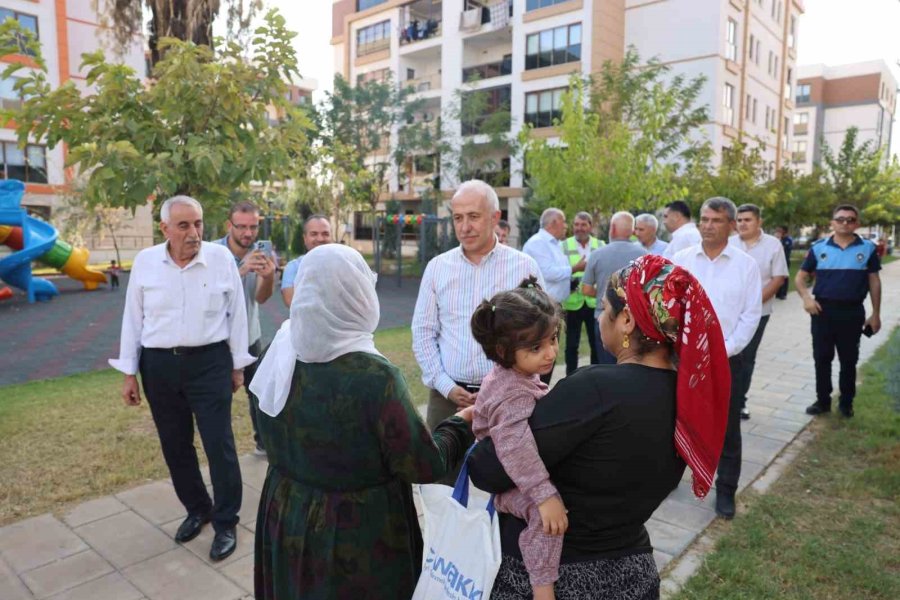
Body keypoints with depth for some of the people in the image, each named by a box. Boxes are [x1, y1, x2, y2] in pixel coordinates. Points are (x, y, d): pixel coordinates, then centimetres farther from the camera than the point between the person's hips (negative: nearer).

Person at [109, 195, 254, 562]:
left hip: (209, 363, -2)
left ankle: (226, 522, 18)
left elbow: (237, 314, 0)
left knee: (219, 445, 1)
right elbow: (133, 319, 5)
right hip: (159, 365, 3)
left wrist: (238, 365, 2)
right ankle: (197, 509, 35)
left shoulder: (221, 258, -6)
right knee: (174, 445, 14)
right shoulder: (144, 262, -1)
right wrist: (129, 373, 5)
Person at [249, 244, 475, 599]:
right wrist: (461, 425, -3)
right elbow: (426, 466, -19)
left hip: (287, 520, 5)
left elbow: (276, 445, 6)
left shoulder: (279, 357, -9)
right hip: (360, 535, -5)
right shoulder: (374, 376, -27)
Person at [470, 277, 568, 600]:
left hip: (518, 473, 10)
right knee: (545, 517, -32)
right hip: (509, 481, -10)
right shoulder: (514, 395, -32)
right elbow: (514, 447, -44)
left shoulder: (518, 373, 0)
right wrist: (546, 496, -43)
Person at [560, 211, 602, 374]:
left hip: (595, 302, 1)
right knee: (571, 344, 6)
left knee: (597, 344, 10)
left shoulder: (601, 245, 7)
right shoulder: (564, 246, 2)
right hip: (573, 302, -1)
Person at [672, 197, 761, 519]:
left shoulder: (746, 264, -2)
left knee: (727, 429, 8)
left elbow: (751, 314, -3)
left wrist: (724, 351, -10)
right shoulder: (681, 260, 1)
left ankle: (726, 491, 24)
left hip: (726, 358, -1)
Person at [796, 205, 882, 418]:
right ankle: (823, 401, 21)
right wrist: (806, 297, -12)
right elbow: (800, 277, 5)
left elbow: (874, 282, 5)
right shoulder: (819, 248, 1)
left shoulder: (867, 248, 1)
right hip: (823, 310, 0)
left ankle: (846, 402, 25)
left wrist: (876, 314, 3)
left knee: (849, 360, 10)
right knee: (822, 358, 8)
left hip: (852, 312, 0)